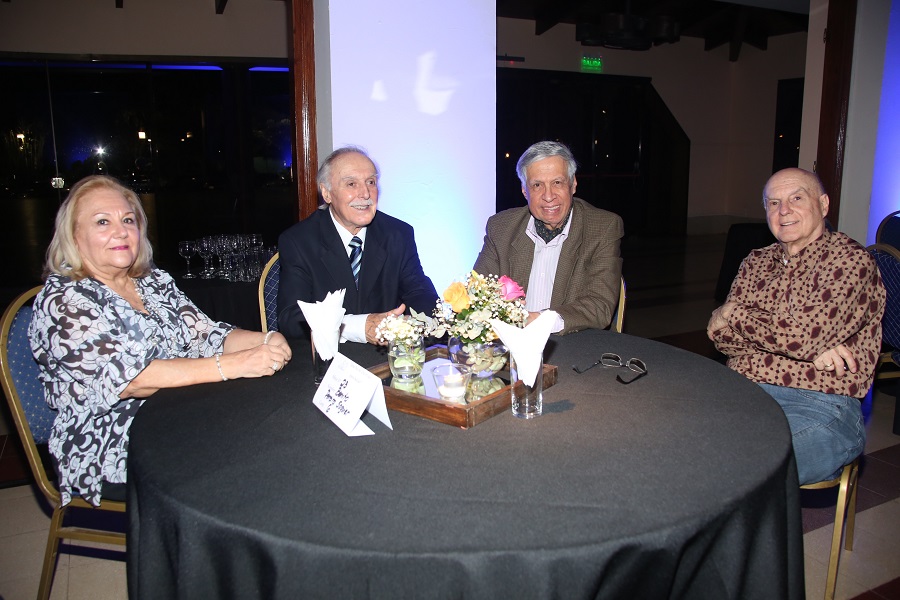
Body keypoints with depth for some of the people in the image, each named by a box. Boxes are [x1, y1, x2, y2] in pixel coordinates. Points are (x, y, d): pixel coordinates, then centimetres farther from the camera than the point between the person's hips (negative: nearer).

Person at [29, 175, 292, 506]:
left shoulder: (155, 281, 11)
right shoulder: (61, 300, -10)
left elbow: (206, 335, 5)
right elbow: (125, 377, -23)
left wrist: (265, 341, -16)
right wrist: (231, 365, -30)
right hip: (110, 454, -6)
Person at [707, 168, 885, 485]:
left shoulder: (851, 260, -2)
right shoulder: (756, 262, 17)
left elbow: (802, 336, -16)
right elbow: (721, 334, 4)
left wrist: (734, 313, 0)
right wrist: (808, 344, -10)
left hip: (818, 408, -5)